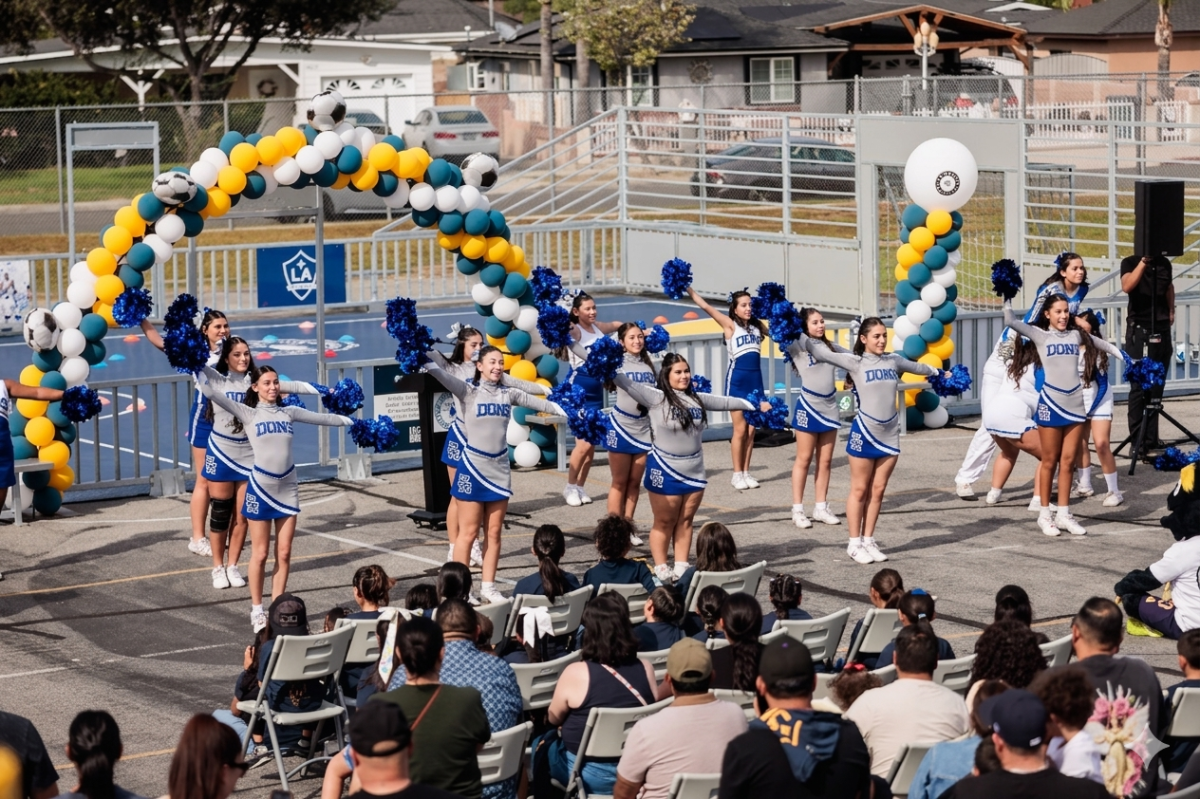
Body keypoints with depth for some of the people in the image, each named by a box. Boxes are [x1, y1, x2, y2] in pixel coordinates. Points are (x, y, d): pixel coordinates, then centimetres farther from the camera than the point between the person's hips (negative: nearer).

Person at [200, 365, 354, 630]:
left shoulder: (288, 412, 9)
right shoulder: (248, 413, -1)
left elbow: (320, 418, 21)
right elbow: (213, 394, -9)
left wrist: (348, 420, 31)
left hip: (288, 489, 3)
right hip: (261, 488, -3)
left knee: (284, 554, 5)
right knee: (260, 554, 1)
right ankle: (257, 611, 12)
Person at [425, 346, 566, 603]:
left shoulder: (508, 393, 6)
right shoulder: (469, 390, -7)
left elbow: (536, 402, 14)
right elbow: (445, 378, -23)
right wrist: (425, 361, -40)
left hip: (500, 469, 5)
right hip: (473, 467, -5)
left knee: (494, 533, 9)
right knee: (468, 532, -2)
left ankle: (488, 587, 17)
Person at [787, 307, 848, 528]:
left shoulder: (830, 346, 9)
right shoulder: (799, 345, -5)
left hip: (830, 408, 5)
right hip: (808, 407, -5)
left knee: (825, 461, 8)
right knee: (804, 460, 2)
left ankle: (821, 508, 17)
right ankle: (797, 510, 7)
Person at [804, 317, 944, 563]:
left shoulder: (893, 360, 8)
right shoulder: (855, 362, -6)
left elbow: (916, 367, 28)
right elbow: (821, 353, -5)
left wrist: (938, 373, 43)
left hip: (890, 434, 4)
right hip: (865, 432, -4)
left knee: (878, 490, 8)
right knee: (860, 490, 3)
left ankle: (868, 541, 17)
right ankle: (855, 543, 10)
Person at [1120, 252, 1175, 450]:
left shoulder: (1164, 263, 11)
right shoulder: (1130, 262, -2)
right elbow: (1127, 286, -21)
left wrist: (1171, 310, 15)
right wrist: (1144, 262, -25)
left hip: (1162, 331, 5)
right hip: (1139, 330, -5)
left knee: (1156, 388, 7)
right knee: (1139, 388, -7)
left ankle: (1151, 439, 12)